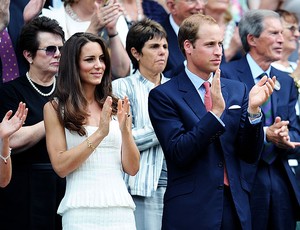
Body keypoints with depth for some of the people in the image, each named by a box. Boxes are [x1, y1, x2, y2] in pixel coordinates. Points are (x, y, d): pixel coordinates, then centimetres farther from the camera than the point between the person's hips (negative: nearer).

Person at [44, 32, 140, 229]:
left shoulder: (115, 107, 10)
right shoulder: (55, 108, 2)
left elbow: (132, 168, 7)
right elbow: (60, 167, -6)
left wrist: (125, 130, -9)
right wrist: (100, 133, -14)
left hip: (120, 208, 3)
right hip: (81, 211, -3)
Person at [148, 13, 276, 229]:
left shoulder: (237, 90, 9)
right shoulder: (163, 95, -4)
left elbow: (250, 155, 5)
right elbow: (178, 153, -14)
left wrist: (253, 109, -10)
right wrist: (215, 112, -22)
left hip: (235, 207, 4)